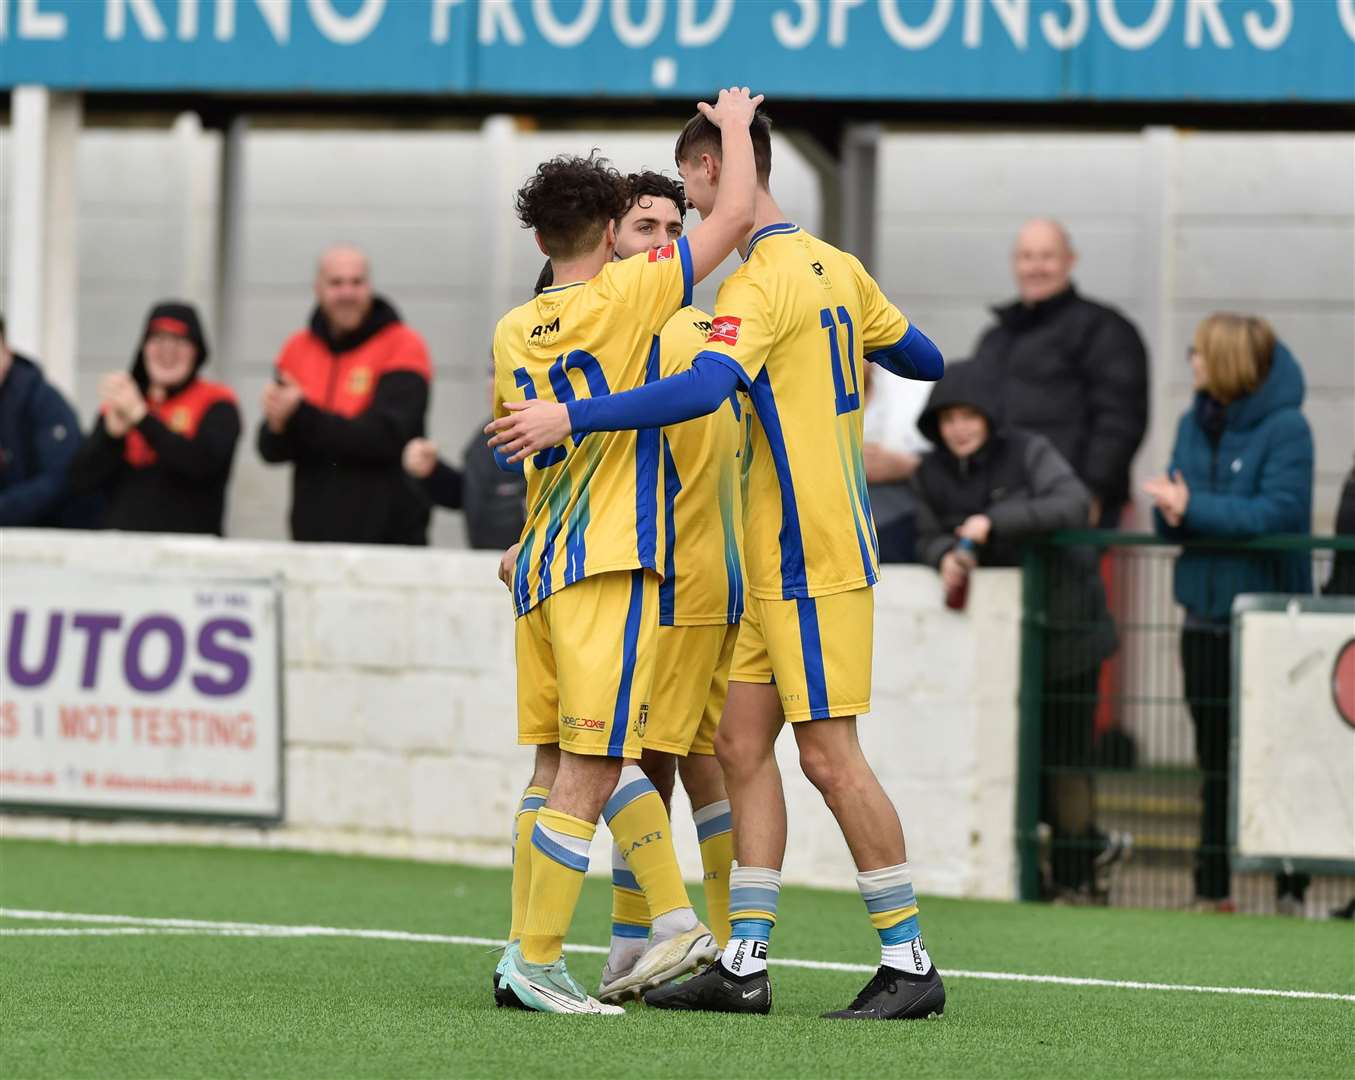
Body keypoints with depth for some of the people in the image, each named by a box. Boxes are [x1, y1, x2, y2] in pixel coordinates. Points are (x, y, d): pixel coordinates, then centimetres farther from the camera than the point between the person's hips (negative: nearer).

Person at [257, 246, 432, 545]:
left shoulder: (403, 348, -5)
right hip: (312, 535, 4)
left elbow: (385, 436, -18)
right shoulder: (298, 349, 9)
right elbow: (271, 450, 7)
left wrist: (302, 415, -19)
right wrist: (278, 426, -17)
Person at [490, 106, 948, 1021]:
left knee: (829, 755, -6)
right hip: (782, 559, 9)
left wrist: (571, 419, -33)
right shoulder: (834, 267, 11)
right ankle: (746, 962, 6)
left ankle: (910, 963, 0)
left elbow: (705, 388, -32)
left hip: (811, 557, -9)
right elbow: (924, 360, 22)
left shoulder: (763, 281, -16)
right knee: (742, 742, 6)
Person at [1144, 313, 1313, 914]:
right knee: (1213, 752, 10)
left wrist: (1194, 509, -20)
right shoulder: (1194, 426, 11)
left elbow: (1279, 513, -20)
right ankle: (1213, 885, 16)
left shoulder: (1285, 430, -11)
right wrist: (1170, 511, -13)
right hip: (1207, 613, 7)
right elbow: (1169, 512, 11)